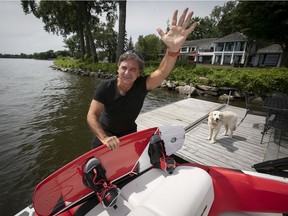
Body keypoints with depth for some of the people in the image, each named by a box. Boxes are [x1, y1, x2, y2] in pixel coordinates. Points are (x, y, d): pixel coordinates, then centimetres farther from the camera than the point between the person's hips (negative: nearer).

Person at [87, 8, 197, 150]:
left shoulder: (142, 85, -24)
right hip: (103, 133, -1)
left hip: (128, 134, 2)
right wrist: (104, 137, -44)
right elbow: (92, 116, -28)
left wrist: (173, 49, -62)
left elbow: (162, 73, -42)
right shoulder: (105, 87, -25)